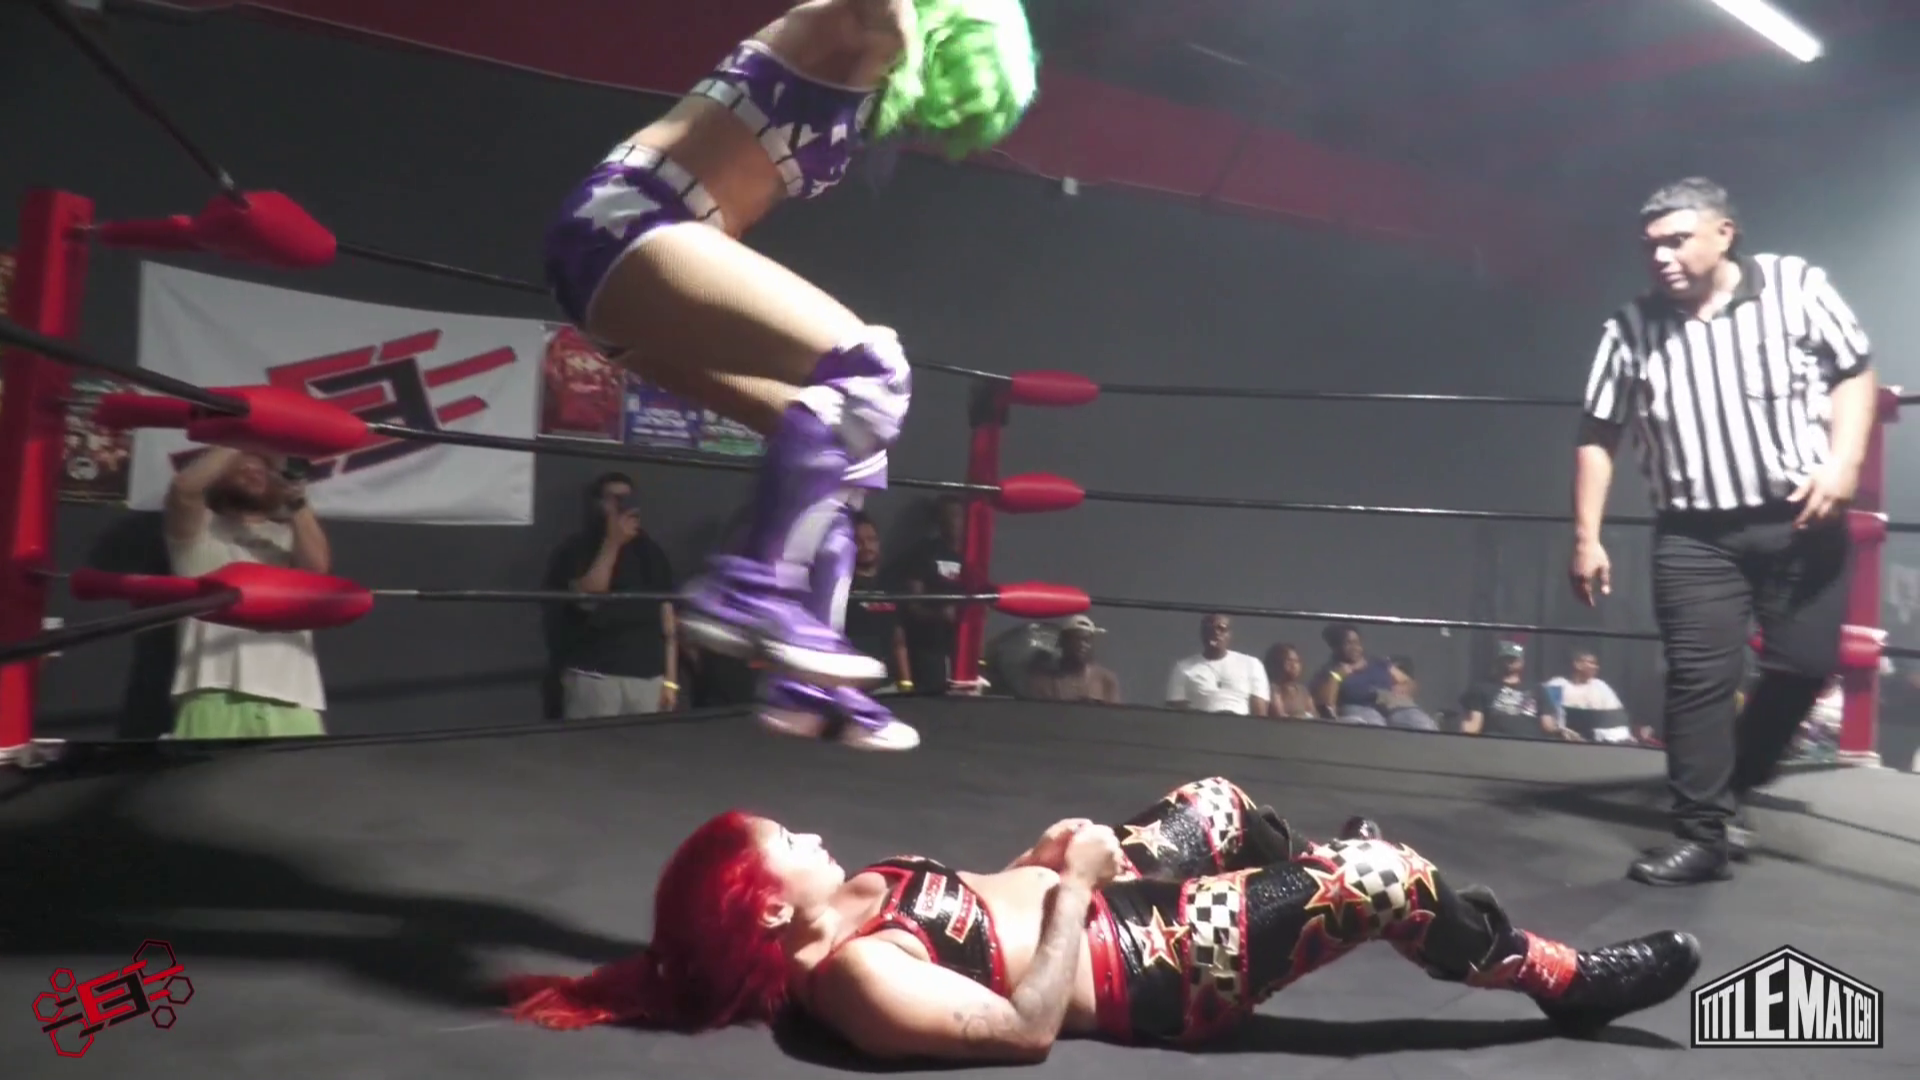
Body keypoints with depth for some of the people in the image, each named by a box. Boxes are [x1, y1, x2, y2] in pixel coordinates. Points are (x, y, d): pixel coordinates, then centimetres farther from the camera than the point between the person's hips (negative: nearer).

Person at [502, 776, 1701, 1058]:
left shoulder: (840, 911, 1)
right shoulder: (862, 986, -27)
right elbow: (1029, 1024, -28)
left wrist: (1046, 858, -1)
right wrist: (1072, 884, -23)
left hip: (1095, 903, 9)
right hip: (1140, 971, -9)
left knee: (1225, 804, 23)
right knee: (1383, 879, -11)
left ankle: (1310, 869, 54)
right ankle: (1575, 982, 11)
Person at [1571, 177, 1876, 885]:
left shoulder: (1796, 286, -1)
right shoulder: (1631, 329, 0)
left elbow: (1855, 373, 4)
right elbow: (1597, 436, 4)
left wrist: (1843, 463, -12)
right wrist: (1587, 537, -1)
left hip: (1801, 519, 0)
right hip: (1695, 532, 0)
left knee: (1803, 666, 3)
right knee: (1699, 680, -3)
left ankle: (1727, 793, 24)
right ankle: (1701, 835, 4)